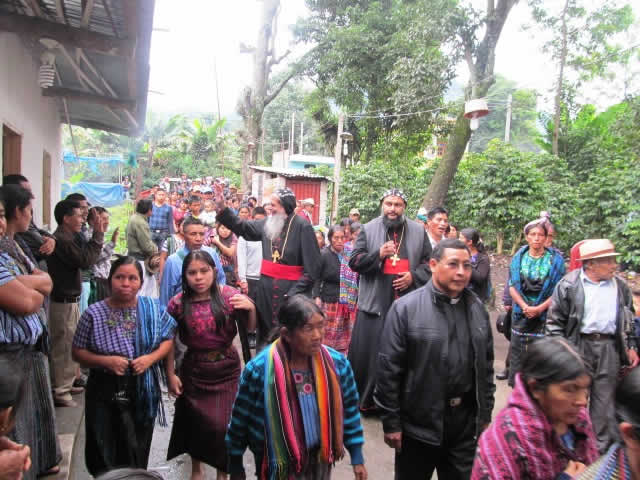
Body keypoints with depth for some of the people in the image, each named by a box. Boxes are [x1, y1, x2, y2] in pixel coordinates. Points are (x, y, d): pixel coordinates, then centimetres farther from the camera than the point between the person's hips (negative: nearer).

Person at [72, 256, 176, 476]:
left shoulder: (152, 309, -4)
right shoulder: (93, 313, -9)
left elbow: (167, 340, 4)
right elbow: (77, 352, -2)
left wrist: (150, 358, -14)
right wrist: (106, 361, -18)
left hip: (142, 391, 2)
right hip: (104, 392, -1)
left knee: (138, 453, 17)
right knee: (103, 452, 10)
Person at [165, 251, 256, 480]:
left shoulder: (229, 295, -12)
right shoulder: (178, 303, -11)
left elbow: (250, 329, -5)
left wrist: (251, 309, -25)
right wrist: (171, 375, -2)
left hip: (226, 370, 0)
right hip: (194, 370, 1)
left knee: (223, 424, 3)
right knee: (195, 422, 13)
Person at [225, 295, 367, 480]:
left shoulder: (337, 363, -14)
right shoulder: (258, 370, -23)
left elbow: (349, 410, 0)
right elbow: (240, 421, -10)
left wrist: (357, 457, 5)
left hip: (320, 459, 4)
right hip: (278, 464, -3)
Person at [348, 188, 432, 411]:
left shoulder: (418, 231, 9)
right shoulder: (368, 229, 4)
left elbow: (429, 262, 12)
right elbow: (354, 261, -1)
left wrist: (414, 276, -6)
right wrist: (378, 254, -16)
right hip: (374, 302, -1)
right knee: (367, 351, 2)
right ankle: (364, 399, 18)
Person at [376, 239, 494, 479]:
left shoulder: (477, 308, 4)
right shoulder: (405, 308, -13)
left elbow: (486, 365, 11)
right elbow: (389, 369, -12)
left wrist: (485, 414, 12)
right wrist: (391, 422, -11)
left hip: (466, 423, 4)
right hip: (419, 423, -4)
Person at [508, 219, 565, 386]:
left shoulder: (555, 259, -1)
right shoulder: (518, 257, 5)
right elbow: (512, 286, 2)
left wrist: (539, 308, -13)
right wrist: (524, 306, -11)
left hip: (545, 316, -2)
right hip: (521, 315, 2)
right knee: (517, 352, 7)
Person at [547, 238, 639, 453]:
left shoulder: (620, 287, 8)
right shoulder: (569, 285, -7)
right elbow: (555, 320, -5)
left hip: (609, 347, 3)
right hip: (579, 345, -3)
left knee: (604, 397, 9)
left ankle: (602, 445, 21)